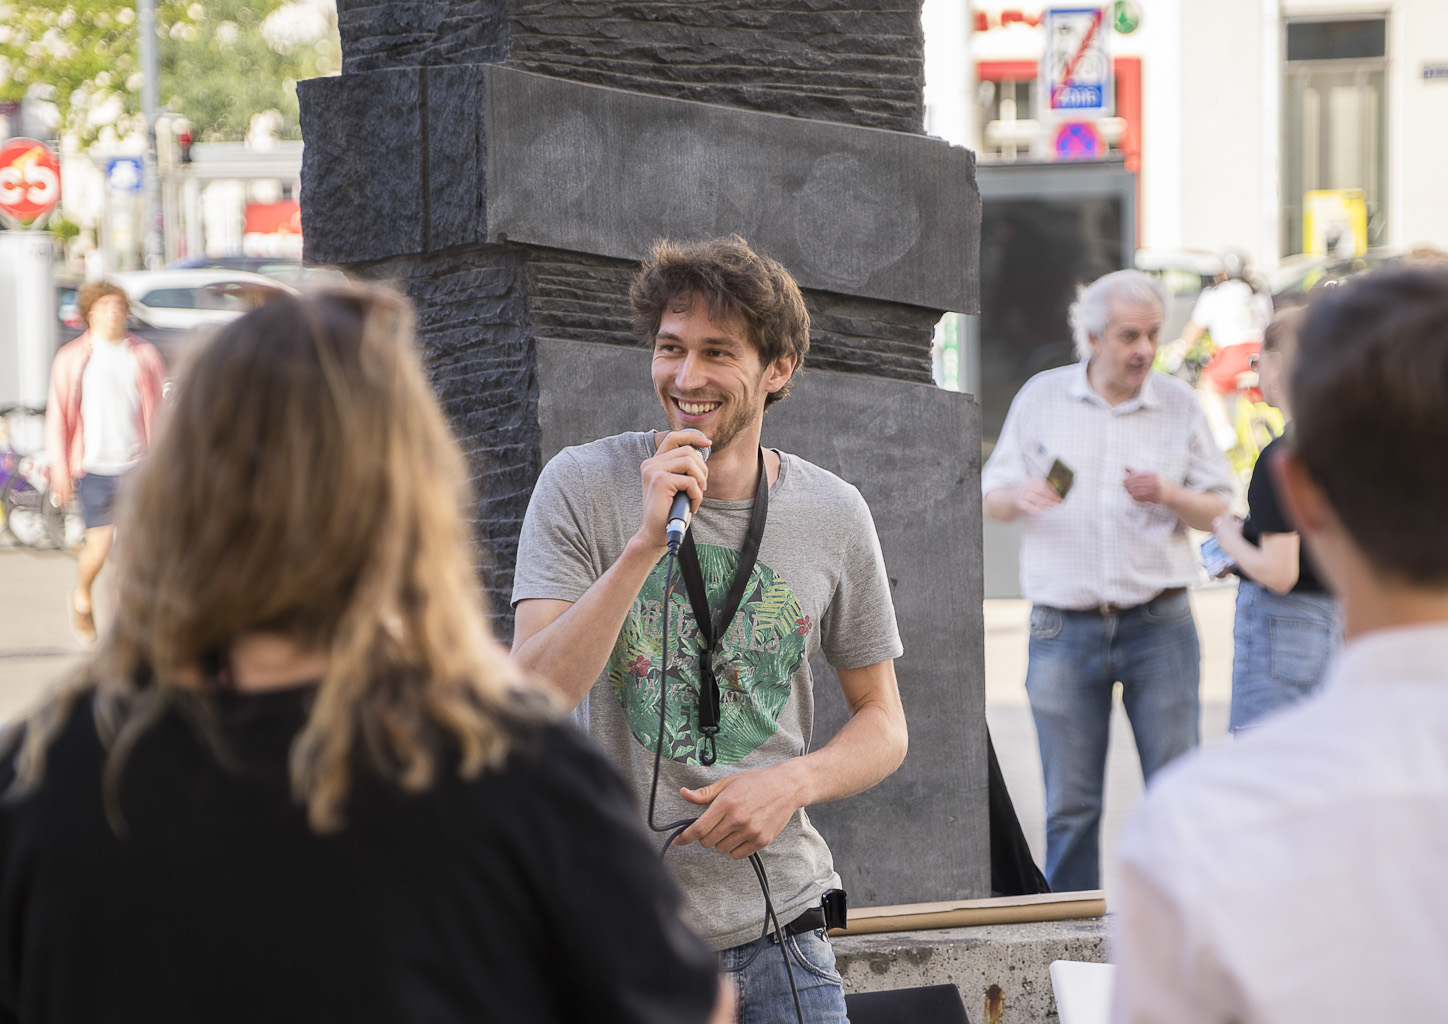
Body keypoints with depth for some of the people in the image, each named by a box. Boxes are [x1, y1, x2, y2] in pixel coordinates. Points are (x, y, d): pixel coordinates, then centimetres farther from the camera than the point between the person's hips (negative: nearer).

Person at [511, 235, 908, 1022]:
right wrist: (647, 544, -24)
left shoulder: (832, 516, 2)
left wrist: (794, 782, -10)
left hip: (775, 927, 2)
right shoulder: (582, 487, -5)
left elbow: (882, 725, 11)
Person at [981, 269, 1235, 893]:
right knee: (1069, 804, 3)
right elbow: (992, 499, 9)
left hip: (1158, 623, 0)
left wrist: (1169, 495, -14)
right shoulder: (1041, 398, 6)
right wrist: (1020, 496, -14)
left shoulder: (1178, 405, 6)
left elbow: (1215, 509, 7)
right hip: (1064, 626, 0)